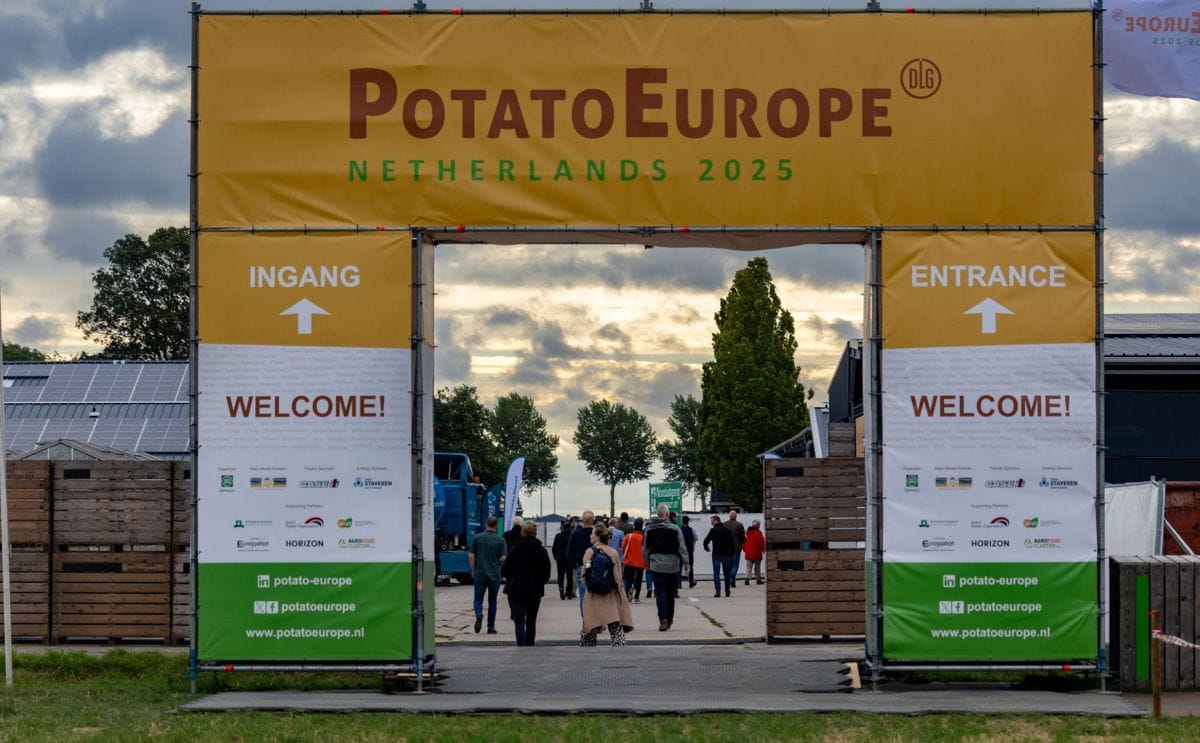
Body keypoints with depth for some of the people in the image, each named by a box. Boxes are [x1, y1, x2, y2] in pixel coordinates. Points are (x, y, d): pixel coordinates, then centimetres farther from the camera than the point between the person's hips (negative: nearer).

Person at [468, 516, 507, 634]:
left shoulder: (477, 538, -2)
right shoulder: (500, 540, -4)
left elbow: (471, 556, -3)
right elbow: (503, 558, -9)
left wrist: (473, 570, 10)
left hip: (480, 574, 0)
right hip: (495, 575, 0)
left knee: (478, 599, 6)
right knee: (492, 601, 11)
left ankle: (479, 614, -24)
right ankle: (491, 627, 12)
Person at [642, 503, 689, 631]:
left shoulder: (648, 530, 0)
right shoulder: (675, 529, -7)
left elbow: (645, 549, 6)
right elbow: (682, 548, -6)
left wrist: (647, 563, 19)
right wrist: (685, 563, 1)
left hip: (656, 566, 0)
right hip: (672, 566, 0)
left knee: (660, 593, -1)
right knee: (670, 593, 13)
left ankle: (663, 619, -14)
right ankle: (670, 619, 23)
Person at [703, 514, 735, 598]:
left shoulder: (713, 530, -8)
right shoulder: (728, 530, 8)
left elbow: (706, 540, -12)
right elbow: (732, 543, 10)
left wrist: (706, 547, 9)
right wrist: (731, 554, 16)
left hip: (717, 555, -5)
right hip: (727, 555, 5)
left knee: (716, 573, -2)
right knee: (727, 573, 14)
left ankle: (718, 592, -11)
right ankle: (727, 591, 17)